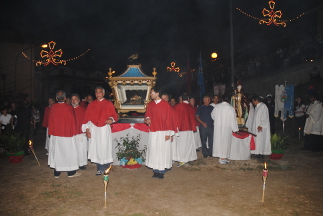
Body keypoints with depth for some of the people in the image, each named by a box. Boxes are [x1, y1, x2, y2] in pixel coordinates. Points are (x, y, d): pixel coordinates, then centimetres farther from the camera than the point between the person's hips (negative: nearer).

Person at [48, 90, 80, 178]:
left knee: (56, 152, 11)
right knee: (69, 152, 6)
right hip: (67, 134, -3)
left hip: (55, 134, 3)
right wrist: (73, 131, 6)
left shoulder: (52, 107, -4)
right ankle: (71, 172, 13)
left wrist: (51, 132, 14)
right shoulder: (69, 108, -13)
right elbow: (72, 121, -7)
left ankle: (57, 173, 17)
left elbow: (50, 120, 4)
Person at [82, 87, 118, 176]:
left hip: (104, 129, -2)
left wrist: (111, 119, -20)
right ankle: (100, 169, 10)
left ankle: (105, 167, 13)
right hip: (93, 129, 2)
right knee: (96, 148, 1)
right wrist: (87, 129, -1)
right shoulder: (91, 105, 11)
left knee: (105, 148, -2)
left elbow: (114, 115, 2)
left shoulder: (109, 104, 5)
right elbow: (86, 118, 9)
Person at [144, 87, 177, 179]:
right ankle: (155, 171, 17)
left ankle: (162, 171, 12)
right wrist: (147, 119, -5)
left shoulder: (166, 105, -7)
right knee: (153, 151, 6)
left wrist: (168, 133, -11)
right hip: (153, 132, 4)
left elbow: (169, 119, -7)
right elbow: (147, 115, 20)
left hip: (163, 132, -4)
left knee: (162, 151, 1)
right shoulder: (150, 105, 7)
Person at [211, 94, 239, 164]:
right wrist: (235, 129, 3)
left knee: (218, 140, 11)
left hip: (217, 127, 4)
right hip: (226, 128, -4)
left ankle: (220, 157, 19)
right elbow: (233, 119, -8)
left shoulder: (217, 106, 0)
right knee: (225, 142, 3)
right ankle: (223, 159, 7)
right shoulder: (230, 108, -11)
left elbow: (212, 115, 15)